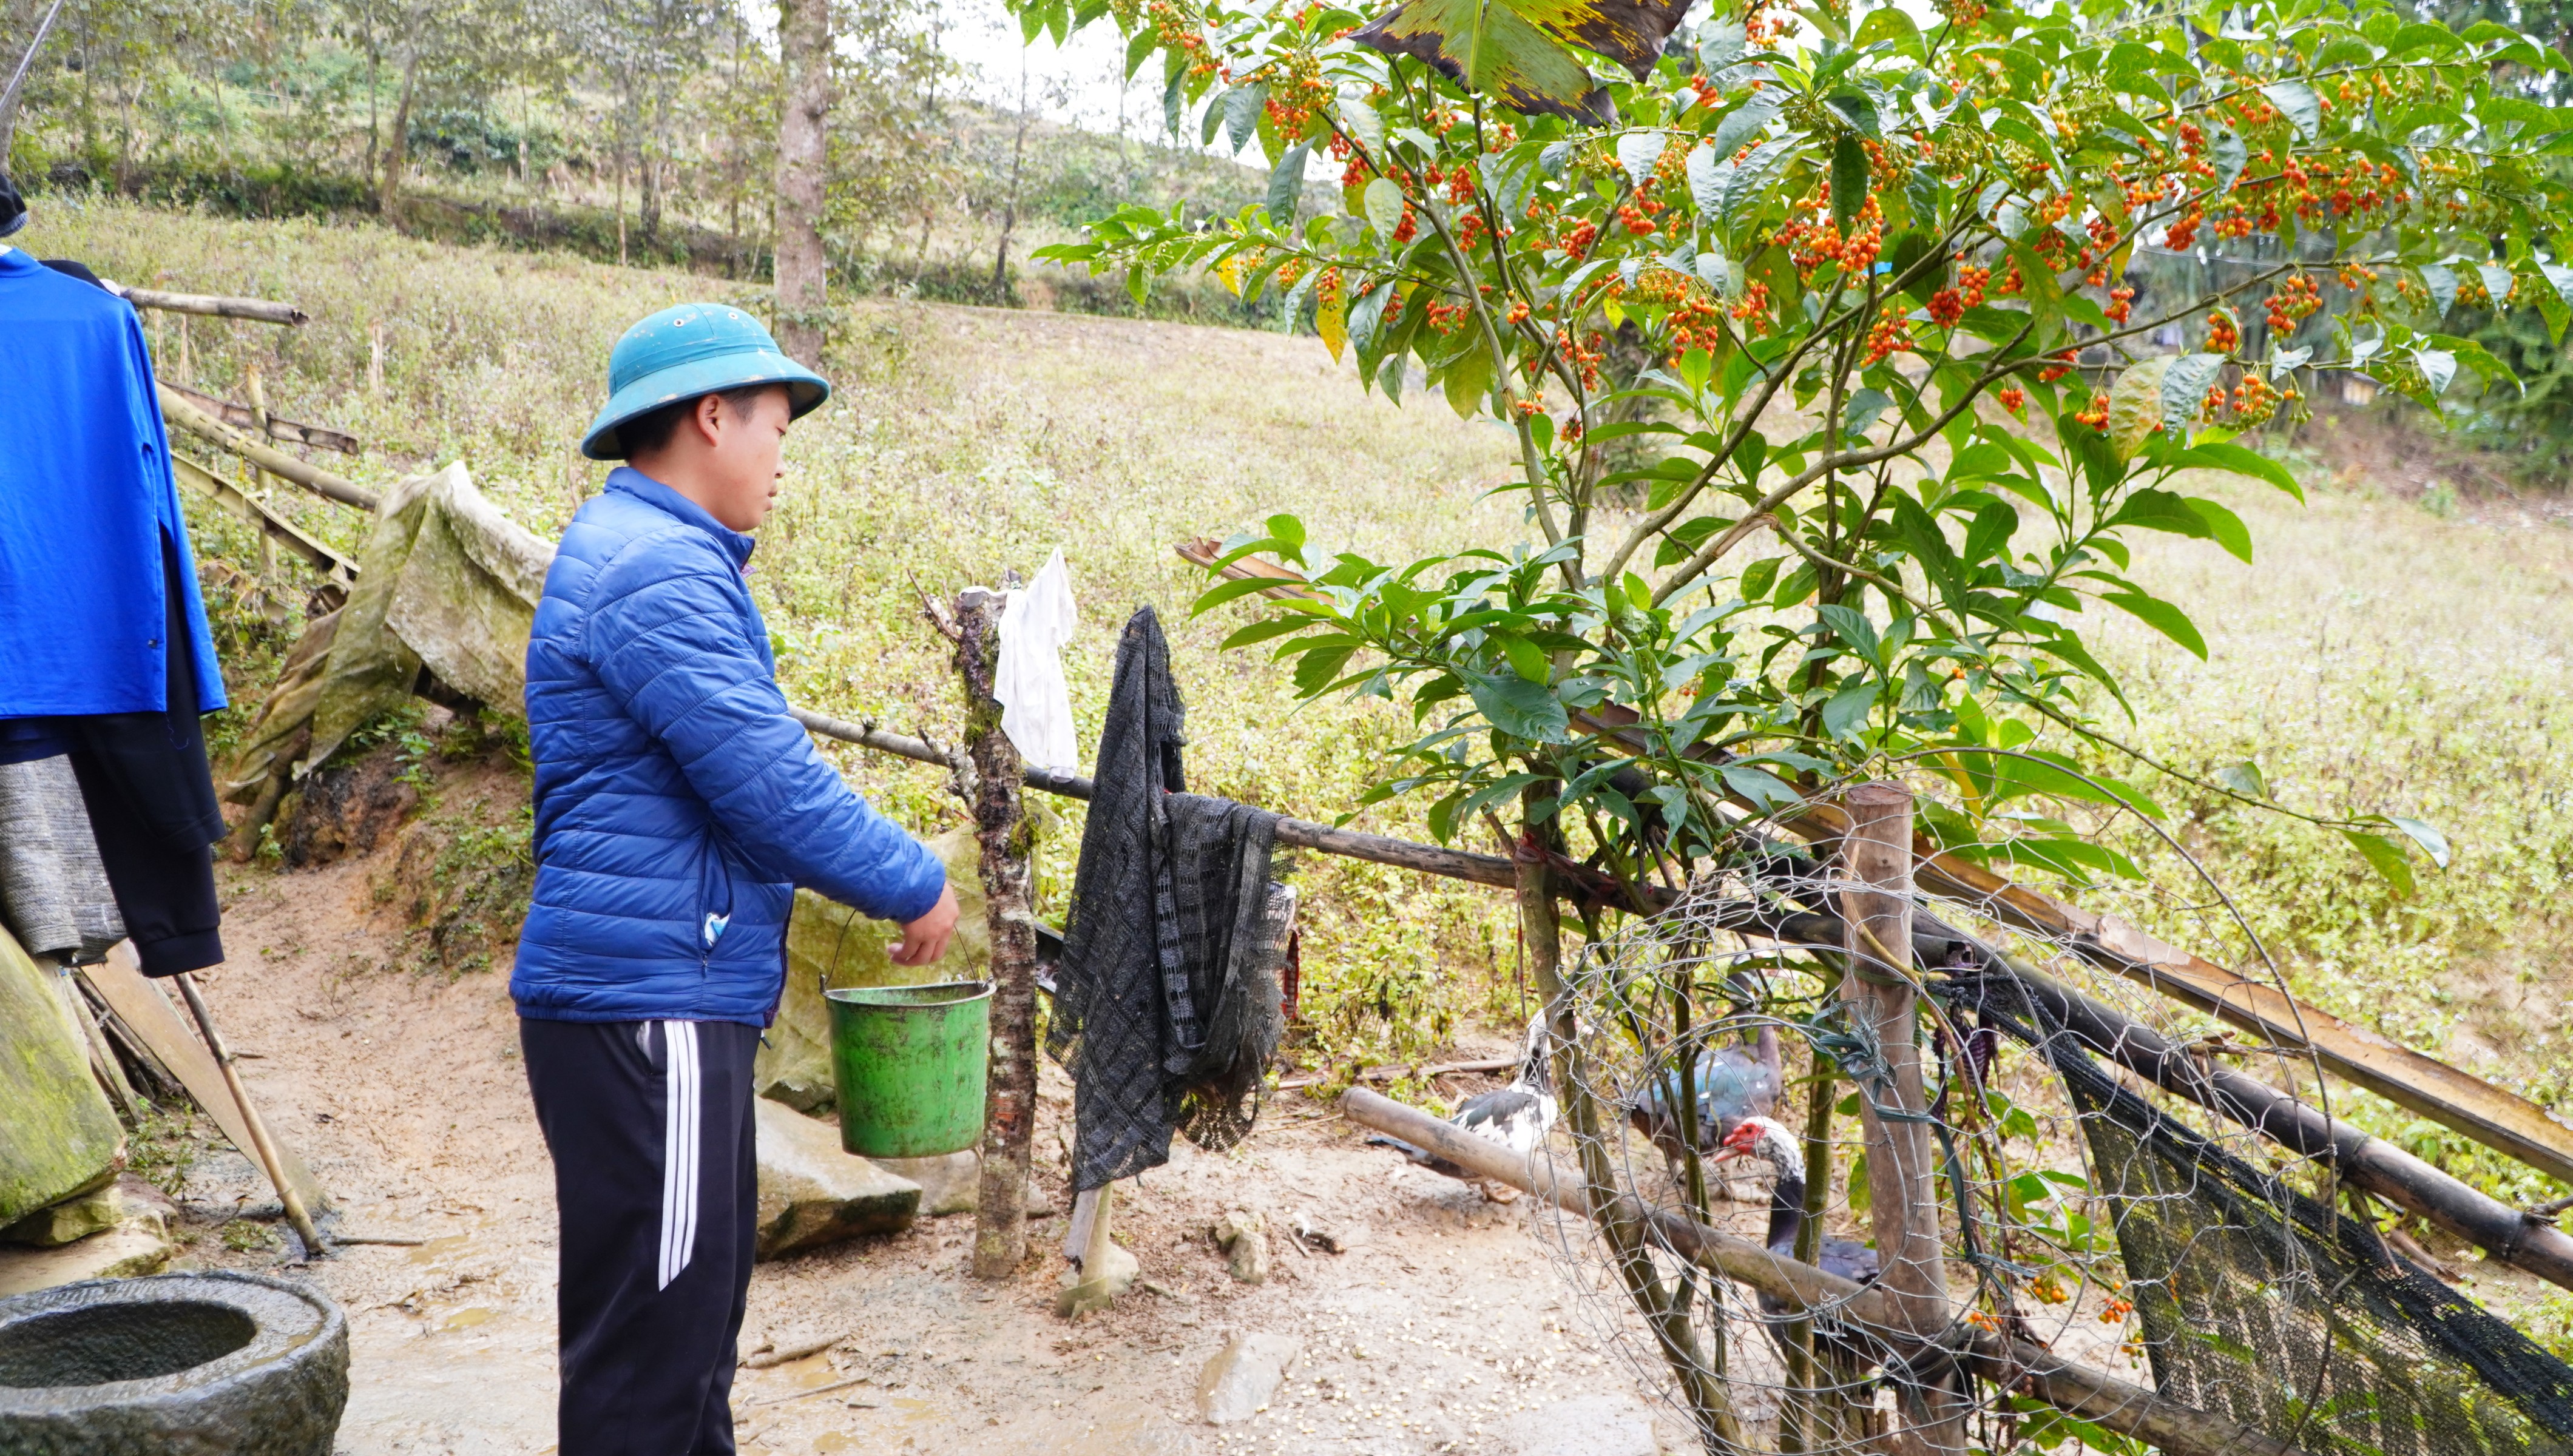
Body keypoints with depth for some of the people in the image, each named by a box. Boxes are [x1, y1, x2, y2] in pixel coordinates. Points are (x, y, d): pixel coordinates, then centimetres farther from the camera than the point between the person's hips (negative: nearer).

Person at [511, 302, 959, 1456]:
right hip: (647, 1002, -11)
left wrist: (882, 872, 17)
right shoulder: (659, 572, -17)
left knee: (700, 1297, 19)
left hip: (670, 999, 11)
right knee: (653, 1321, -4)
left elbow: (743, 770, 24)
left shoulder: (646, 552, 18)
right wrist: (915, 887, -6)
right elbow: (773, 786, -20)